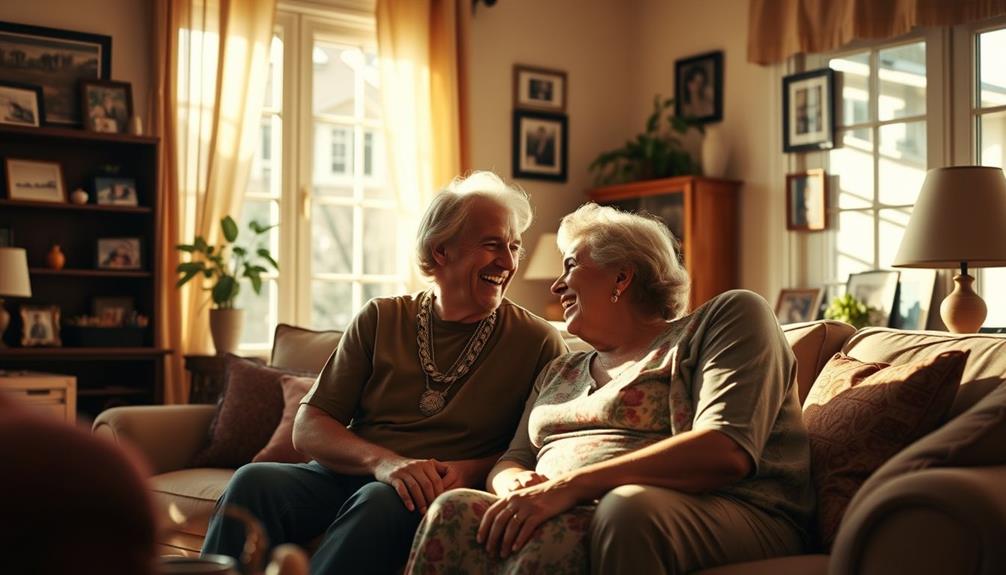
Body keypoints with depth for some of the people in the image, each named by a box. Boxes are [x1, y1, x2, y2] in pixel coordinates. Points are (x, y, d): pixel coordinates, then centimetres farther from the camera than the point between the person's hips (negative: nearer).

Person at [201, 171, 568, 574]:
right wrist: (382, 461, -16)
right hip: (350, 476, 3)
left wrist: (470, 471, -15)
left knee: (380, 502, -36)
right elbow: (308, 430, 5)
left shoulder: (537, 341, 4)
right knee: (254, 480, -27)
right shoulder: (381, 320, 9)